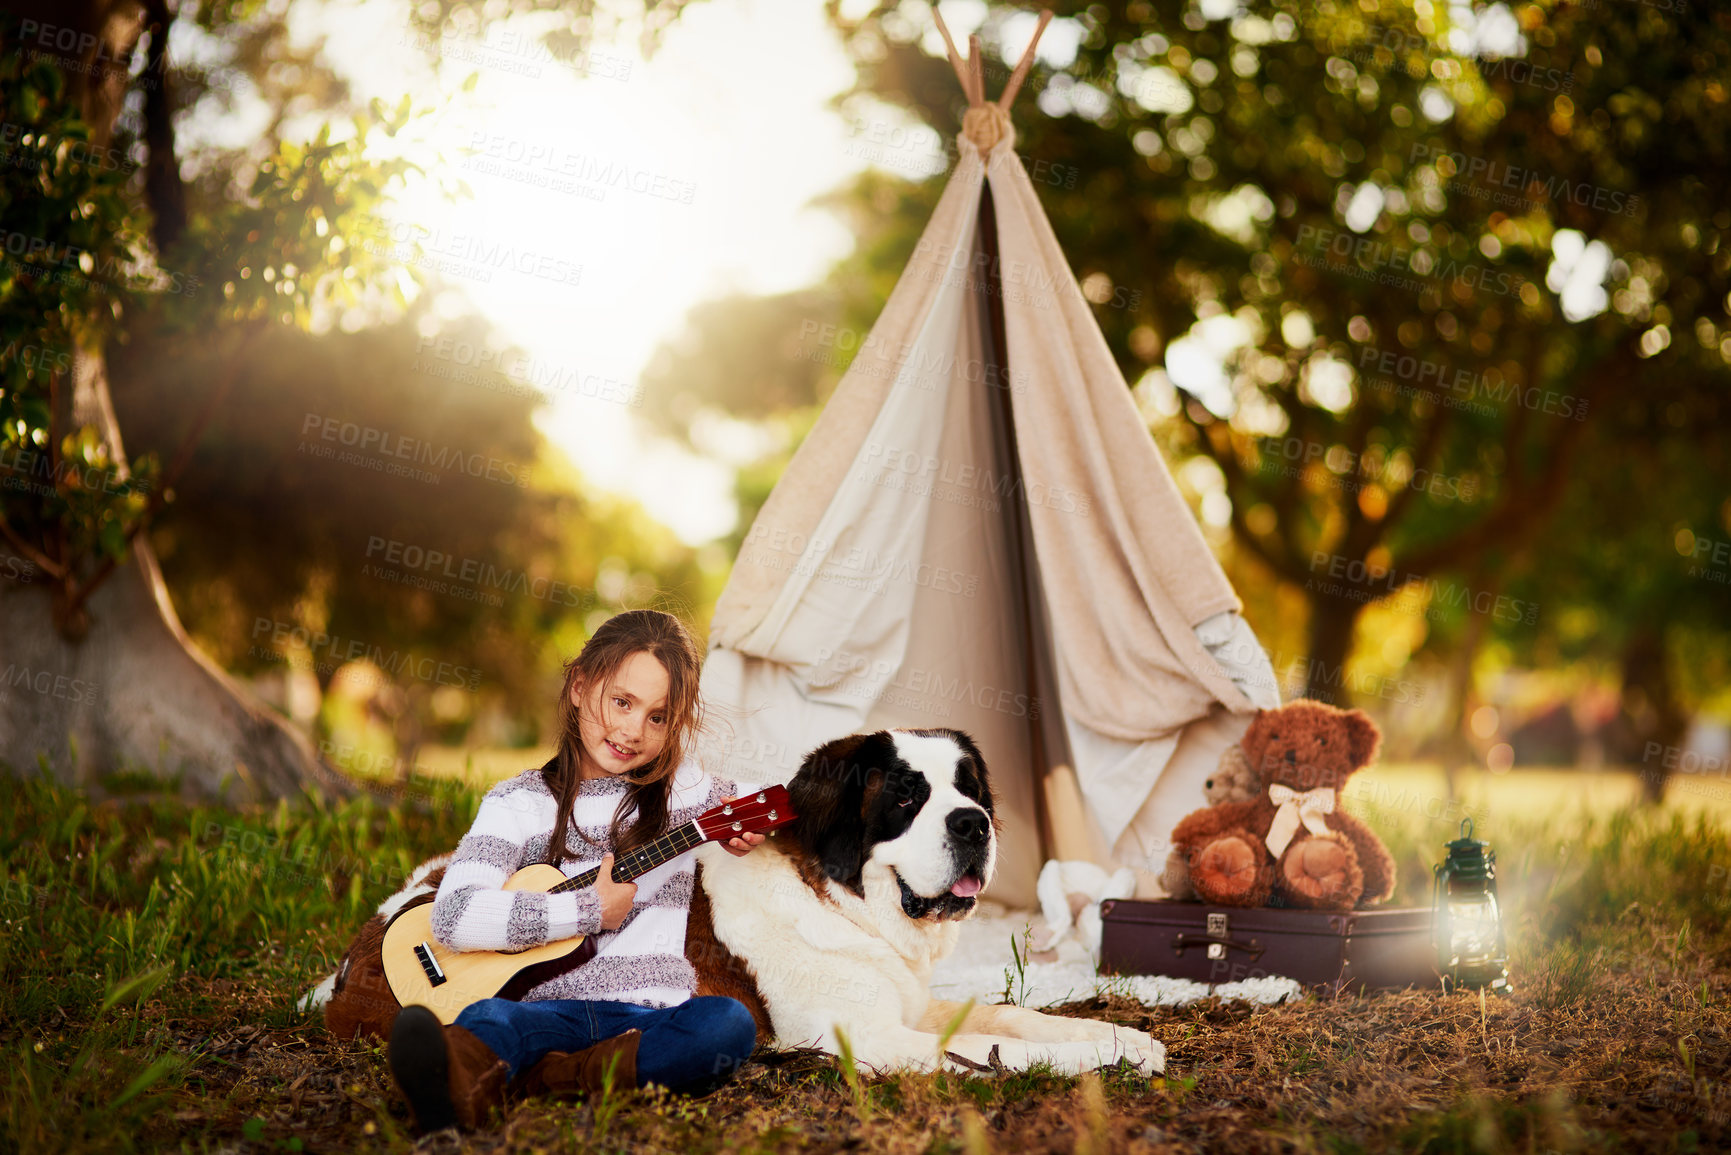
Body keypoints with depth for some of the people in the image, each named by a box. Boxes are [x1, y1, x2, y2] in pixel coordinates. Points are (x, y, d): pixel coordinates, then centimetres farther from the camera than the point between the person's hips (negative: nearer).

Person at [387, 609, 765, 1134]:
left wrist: (752, 826, 10)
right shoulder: (521, 802, 7)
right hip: (549, 1008, -1)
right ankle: (455, 1085, -71)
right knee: (485, 1019, -35)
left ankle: (518, 1081, -43)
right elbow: (455, 915, -8)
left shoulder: (681, 788, 16)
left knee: (729, 1024, -31)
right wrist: (590, 909, -7)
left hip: (648, 1019, 2)